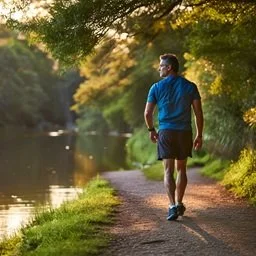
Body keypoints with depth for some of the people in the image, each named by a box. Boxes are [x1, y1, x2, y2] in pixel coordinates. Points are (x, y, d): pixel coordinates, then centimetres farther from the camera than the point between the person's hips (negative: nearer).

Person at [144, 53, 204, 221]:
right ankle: (179, 204, 22)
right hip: (185, 132, 2)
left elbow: (147, 113, 1)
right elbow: (199, 113, 0)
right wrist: (199, 135, 7)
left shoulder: (157, 87, -1)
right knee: (181, 169, 16)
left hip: (165, 132, -2)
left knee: (168, 171, -2)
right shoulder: (190, 86, 2)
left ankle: (173, 206, -15)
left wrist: (151, 130, 17)